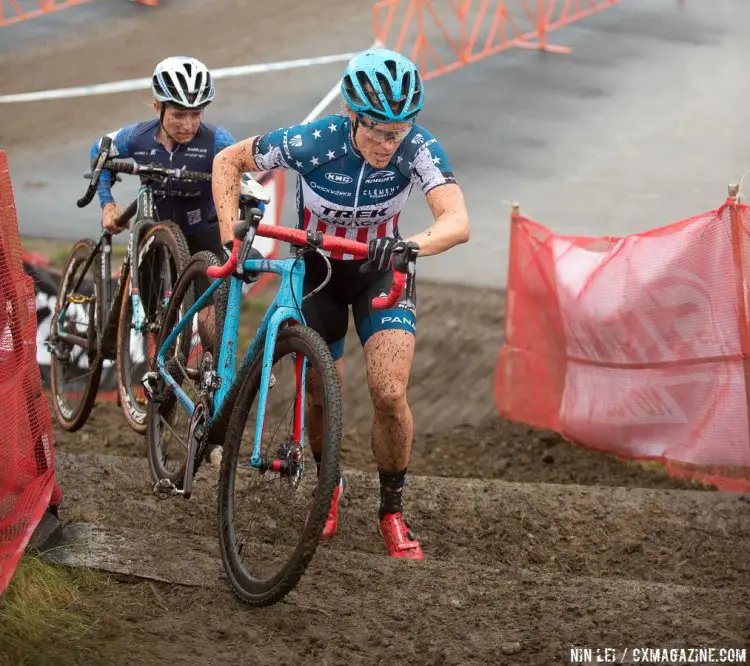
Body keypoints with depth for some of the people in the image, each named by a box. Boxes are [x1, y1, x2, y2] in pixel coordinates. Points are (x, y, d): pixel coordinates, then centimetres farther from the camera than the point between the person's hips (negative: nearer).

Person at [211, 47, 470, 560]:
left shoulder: (418, 149, -30)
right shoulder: (310, 143, -30)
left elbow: (458, 222, -42)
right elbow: (229, 161, -14)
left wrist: (412, 245, -62)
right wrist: (230, 234, -26)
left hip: (379, 273, 0)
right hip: (317, 271, 0)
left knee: (390, 394, -16)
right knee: (320, 397, 3)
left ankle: (393, 509, 4)